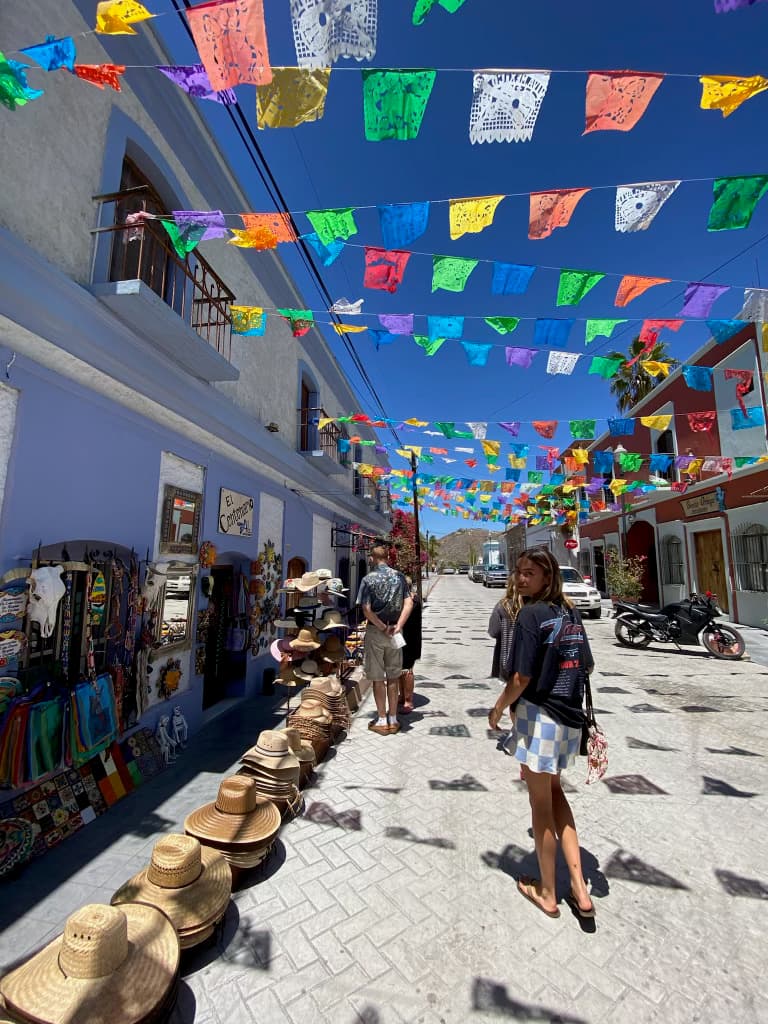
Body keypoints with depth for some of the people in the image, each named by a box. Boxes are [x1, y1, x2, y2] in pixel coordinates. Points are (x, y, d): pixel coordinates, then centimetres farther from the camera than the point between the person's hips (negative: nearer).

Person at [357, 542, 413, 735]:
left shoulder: (368, 579, -9)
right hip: (395, 632, 4)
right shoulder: (399, 576, 1)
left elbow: (366, 610, -17)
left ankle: (382, 721, 17)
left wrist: (383, 628, -11)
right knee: (393, 677, 14)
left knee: (378, 678, 8)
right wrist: (398, 626, -7)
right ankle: (393, 719, 23)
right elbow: (409, 603, -5)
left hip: (375, 631, -4)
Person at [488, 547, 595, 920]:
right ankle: (579, 887, 30)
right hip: (570, 716, 7)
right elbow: (585, 666, 10)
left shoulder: (531, 614, -18)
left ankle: (547, 893, 33)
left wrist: (498, 709, -5)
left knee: (541, 805, 13)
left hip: (539, 715, -7)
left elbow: (522, 677, -20)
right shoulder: (570, 614, 3)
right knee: (554, 791, 27)